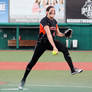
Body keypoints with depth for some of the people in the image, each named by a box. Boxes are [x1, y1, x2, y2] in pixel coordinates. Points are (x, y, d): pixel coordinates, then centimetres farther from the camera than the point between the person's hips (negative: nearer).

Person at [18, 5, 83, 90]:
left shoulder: (54, 21, 2)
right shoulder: (44, 21, -21)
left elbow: (58, 33, 10)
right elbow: (48, 34, -33)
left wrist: (64, 34, -13)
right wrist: (54, 47, -43)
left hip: (52, 41, 5)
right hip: (42, 43, -5)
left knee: (65, 49, -20)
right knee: (33, 61, -2)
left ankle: (73, 70, -22)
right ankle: (23, 80, 13)